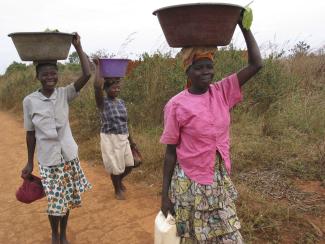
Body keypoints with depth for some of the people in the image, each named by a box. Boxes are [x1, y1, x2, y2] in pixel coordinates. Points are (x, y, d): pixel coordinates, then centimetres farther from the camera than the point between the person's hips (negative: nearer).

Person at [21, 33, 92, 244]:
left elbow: (87, 75, -17)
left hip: (69, 157, 2)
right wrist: (30, 162, 5)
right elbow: (30, 133, 1)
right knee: (55, 203, 6)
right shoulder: (29, 101, -7)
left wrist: (78, 47, -15)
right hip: (48, 160, -1)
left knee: (67, 200, 13)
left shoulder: (65, 94, -4)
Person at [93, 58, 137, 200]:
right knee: (115, 166, 8)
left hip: (123, 138, 6)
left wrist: (130, 140, 16)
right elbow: (97, 86, -32)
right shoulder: (102, 102, -11)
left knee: (129, 165, 14)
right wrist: (97, 67, -21)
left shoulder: (121, 102, 7)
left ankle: (120, 180, 44)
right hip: (110, 139, -6)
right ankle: (117, 190, 33)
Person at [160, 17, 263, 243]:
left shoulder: (222, 92, -3)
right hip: (190, 185, -3)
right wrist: (165, 193, -5)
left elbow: (256, 64, -6)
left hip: (221, 183, 4)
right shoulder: (176, 105, -13)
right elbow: (171, 152, -9)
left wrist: (243, 24, -7)